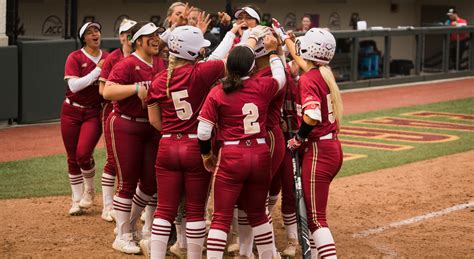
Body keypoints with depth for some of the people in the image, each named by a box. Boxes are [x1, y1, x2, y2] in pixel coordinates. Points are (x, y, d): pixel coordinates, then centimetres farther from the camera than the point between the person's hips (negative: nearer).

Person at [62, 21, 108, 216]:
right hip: (72, 112, 0)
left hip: (94, 112, 0)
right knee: (72, 158, 6)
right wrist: (97, 71, -20)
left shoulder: (108, 58, 4)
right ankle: (77, 200, 20)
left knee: (83, 153, -18)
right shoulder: (75, 58, -6)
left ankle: (89, 190, 9)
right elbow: (74, 85, -18)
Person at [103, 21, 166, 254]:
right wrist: (136, 88, -32)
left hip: (153, 128, 7)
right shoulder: (127, 65, -14)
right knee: (127, 183, -1)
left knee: (151, 182, 11)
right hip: (126, 127, -7)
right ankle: (122, 237, 10)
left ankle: (130, 226, 31)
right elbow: (108, 92, -24)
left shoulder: (161, 63, 7)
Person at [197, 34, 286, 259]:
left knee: (221, 217, 1)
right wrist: (272, 51, 33)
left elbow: (203, 131, -6)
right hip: (261, 155, 3)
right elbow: (280, 77, 22)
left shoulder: (217, 93, -7)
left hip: (231, 156, -3)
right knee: (257, 213, 20)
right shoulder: (262, 87, -1)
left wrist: (206, 154, 11)